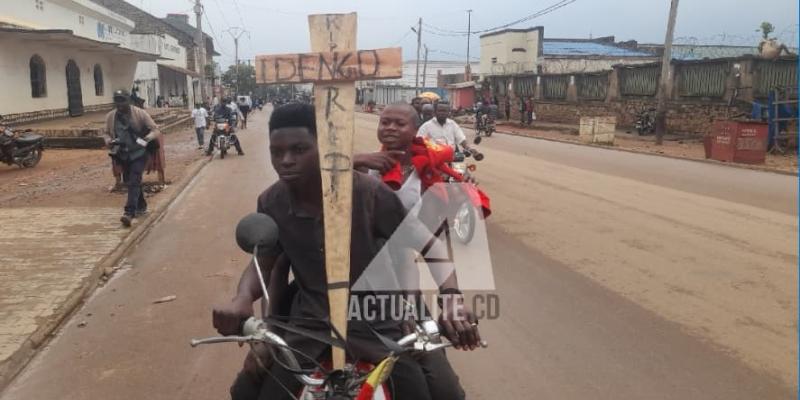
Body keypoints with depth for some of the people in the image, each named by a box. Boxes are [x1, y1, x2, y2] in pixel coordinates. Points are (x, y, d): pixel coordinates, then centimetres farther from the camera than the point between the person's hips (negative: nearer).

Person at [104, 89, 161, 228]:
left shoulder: (140, 113, -14)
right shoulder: (110, 116, -2)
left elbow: (156, 130, -13)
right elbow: (108, 134, 14)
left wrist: (145, 139, -32)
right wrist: (111, 141, -10)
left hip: (139, 153, -5)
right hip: (123, 155, 5)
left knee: (134, 181, -17)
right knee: (129, 181, 18)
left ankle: (129, 212, -24)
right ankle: (141, 206, 38)